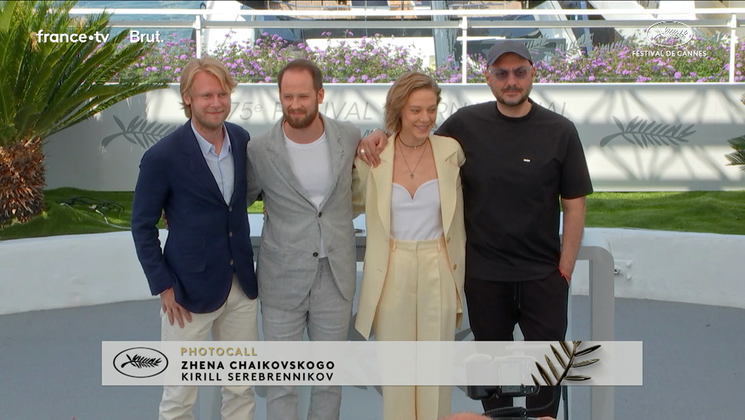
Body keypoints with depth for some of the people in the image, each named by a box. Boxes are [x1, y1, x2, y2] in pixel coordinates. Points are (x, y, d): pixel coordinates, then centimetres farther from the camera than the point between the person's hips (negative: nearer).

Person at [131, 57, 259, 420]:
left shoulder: (241, 139, 0)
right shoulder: (163, 157, -14)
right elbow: (142, 227, -6)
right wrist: (163, 287, -9)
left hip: (241, 286, 5)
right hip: (189, 292, -5)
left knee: (242, 390, 15)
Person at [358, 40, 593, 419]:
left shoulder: (560, 131, -4)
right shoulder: (465, 124, -2)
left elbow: (574, 206, -2)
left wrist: (565, 270, -5)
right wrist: (381, 138, -8)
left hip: (543, 276, -1)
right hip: (483, 275, 1)